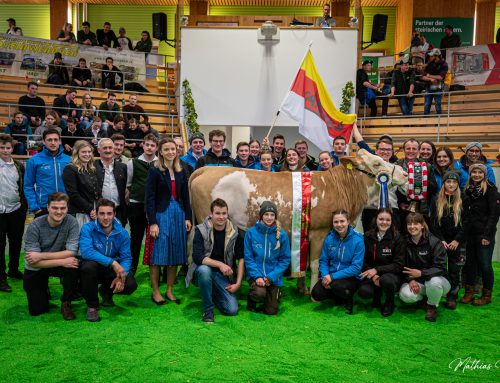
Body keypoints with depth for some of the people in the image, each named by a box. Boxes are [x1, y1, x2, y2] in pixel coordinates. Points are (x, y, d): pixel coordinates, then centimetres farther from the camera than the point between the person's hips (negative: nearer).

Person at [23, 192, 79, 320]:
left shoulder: (71, 222, -19)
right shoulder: (35, 226, -22)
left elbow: (71, 253, -24)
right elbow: (32, 262, -25)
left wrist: (41, 256, -28)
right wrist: (62, 262, -35)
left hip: (59, 264, 1)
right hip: (35, 270, 0)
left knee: (73, 267, -32)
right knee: (37, 310, -4)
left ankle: (66, 303, -8)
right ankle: (44, 289, 30)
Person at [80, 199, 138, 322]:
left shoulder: (122, 232, -8)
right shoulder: (88, 228, -18)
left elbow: (126, 257, -9)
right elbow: (86, 251, -33)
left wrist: (121, 277, -28)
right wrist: (112, 262, -39)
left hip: (113, 270, 3)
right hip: (94, 269, -3)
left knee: (131, 285, -21)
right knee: (89, 266, -37)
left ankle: (106, 292, 18)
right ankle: (92, 306, -12)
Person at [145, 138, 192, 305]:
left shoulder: (181, 172, 11)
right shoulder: (154, 171, -4)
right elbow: (150, 198, -8)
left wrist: (188, 217, 6)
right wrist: (152, 222, -14)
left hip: (178, 214, 5)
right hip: (161, 214, -5)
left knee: (175, 255, 8)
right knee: (158, 255, -1)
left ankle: (169, 291, 19)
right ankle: (155, 292, 12)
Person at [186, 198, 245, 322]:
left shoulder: (235, 232, -6)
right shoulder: (201, 230, -13)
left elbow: (241, 258, -2)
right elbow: (197, 257, -24)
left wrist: (238, 283, -8)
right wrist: (220, 264, -35)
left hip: (224, 275, 2)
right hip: (205, 270, -2)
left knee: (232, 310, -13)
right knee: (204, 269, -38)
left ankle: (214, 294, 21)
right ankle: (208, 309, -15)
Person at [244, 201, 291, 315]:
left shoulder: (282, 234, -5)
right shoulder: (251, 232, -8)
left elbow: (285, 259, -3)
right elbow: (248, 258, -6)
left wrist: (271, 276, -13)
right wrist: (257, 276, -18)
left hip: (274, 277, 2)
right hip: (256, 274, -1)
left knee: (271, 311, 3)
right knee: (260, 293, -31)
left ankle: (275, 295, 38)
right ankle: (251, 300, 6)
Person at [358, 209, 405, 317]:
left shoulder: (398, 239, -8)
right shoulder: (367, 237, -1)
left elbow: (398, 265, -11)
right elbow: (364, 261, 0)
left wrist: (377, 270, -23)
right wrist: (373, 276, -17)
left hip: (392, 274, -2)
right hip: (372, 275, 2)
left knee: (386, 280, -37)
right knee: (363, 291, -29)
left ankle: (390, 302, -1)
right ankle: (377, 295, 11)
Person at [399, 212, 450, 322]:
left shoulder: (434, 242, -13)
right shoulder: (405, 243, -2)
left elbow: (440, 268, -18)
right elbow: (403, 266, 1)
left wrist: (421, 273, -34)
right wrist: (411, 280, -18)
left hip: (435, 278, -2)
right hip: (415, 282, 2)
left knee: (434, 282, -39)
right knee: (405, 295, -29)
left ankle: (432, 306, -4)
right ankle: (423, 299, 9)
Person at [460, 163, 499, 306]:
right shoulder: (468, 190, 11)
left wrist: (487, 234, -15)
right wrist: (463, 232, 4)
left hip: (484, 233, -5)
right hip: (470, 233, 5)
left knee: (485, 264, 0)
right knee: (469, 262, 8)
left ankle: (487, 295, 14)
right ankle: (469, 293, 19)